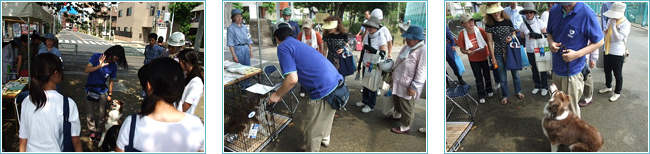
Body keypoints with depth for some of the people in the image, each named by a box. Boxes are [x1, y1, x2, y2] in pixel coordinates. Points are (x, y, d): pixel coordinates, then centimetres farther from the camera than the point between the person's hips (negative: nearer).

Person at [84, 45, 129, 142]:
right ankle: (92, 131, 27)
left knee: (102, 114, 2)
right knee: (90, 113, 5)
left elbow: (111, 81, 4)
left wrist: (110, 94, 6)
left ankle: (99, 132, 22)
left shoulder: (113, 66, -3)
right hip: (90, 89, -1)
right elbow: (86, 70, -19)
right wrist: (99, 66, -31)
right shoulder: (96, 57, -11)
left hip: (102, 91, 1)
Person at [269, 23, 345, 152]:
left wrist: (277, 95, -2)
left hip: (323, 91, -9)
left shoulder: (283, 48, -7)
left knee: (312, 130, 13)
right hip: (337, 82, 9)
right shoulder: (297, 43, 19)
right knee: (326, 117, 35)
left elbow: (292, 79, -17)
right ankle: (325, 139, 58)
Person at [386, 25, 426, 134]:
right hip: (398, 82, 9)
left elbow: (422, 71, -22)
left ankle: (406, 127, 18)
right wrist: (393, 71, 25)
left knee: (406, 106, 4)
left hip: (408, 86, -9)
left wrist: (414, 87, -22)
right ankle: (397, 114, 53)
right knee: (397, 100, 28)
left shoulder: (423, 50, -21)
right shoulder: (407, 47, 7)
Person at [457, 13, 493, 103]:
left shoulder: (481, 31, -18)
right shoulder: (461, 35, -19)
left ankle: (489, 90, 39)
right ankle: (481, 95, 22)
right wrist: (467, 52, -28)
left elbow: (488, 41, -4)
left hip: (484, 57, 1)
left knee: (487, 75, 16)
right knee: (478, 77, 8)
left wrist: (489, 52, -13)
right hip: (473, 60, -1)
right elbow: (462, 49, -8)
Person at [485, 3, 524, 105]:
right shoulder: (489, 24, -7)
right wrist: (493, 58, -5)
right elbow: (490, 42, -4)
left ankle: (518, 91, 34)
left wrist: (511, 38, -14)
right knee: (502, 77, 9)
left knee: (515, 73, 14)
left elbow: (514, 34, 11)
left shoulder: (508, 21, -3)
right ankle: (505, 95, 26)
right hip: (499, 54, -1)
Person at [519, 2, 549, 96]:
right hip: (530, 50, 3)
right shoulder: (523, 25, 1)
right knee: (534, 68, 13)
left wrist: (536, 35, -21)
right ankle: (537, 86, 29)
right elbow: (522, 38, 11)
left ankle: (544, 87, 16)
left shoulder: (539, 22, -9)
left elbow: (545, 35, -6)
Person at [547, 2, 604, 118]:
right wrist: (551, 42, -8)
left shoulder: (587, 15, -19)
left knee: (571, 109, 7)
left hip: (572, 72, -5)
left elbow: (599, 42, -9)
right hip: (556, 69, 5)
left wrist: (577, 54, -21)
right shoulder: (554, 11, -2)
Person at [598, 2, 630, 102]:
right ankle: (608, 87, 45)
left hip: (618, 53, -7)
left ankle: (617, 93, 25)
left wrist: (613, 26, -28)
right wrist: (604, 32, -8)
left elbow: (618, 38, -24)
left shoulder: (625, 24, -19)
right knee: (607, 71, 23)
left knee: (617, 74, 9)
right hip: (607, 51, 7)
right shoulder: (610, 20, 1)